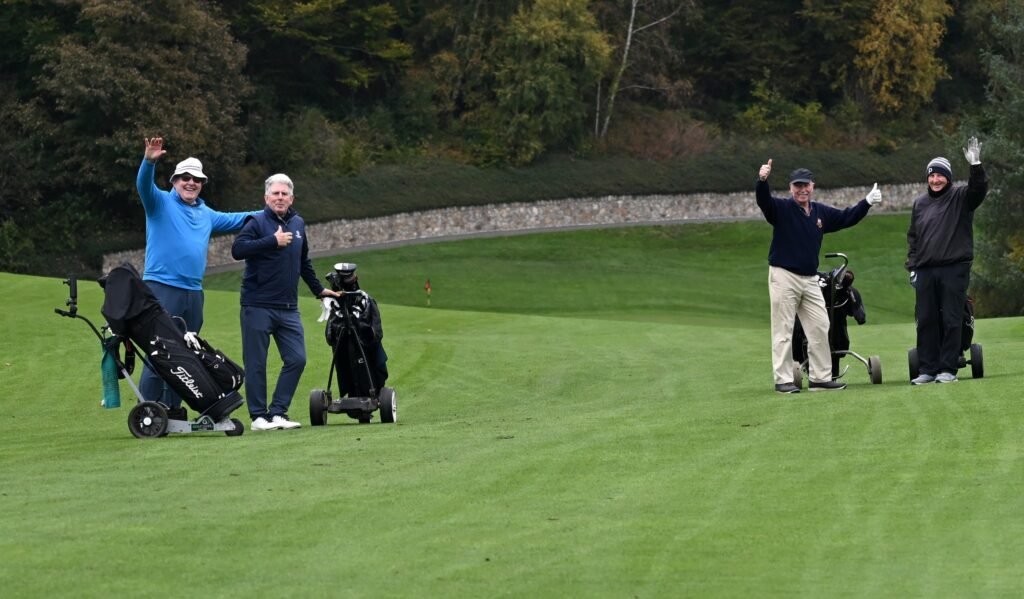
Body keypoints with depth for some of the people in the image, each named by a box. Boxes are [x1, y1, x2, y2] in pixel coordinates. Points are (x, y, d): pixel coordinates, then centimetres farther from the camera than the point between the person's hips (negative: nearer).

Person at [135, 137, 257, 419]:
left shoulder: (206, 214, 21)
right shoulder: (161, 203, 1)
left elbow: (233, 220, 37)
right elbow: (144, 186, -18)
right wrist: (149, 161, -38)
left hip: (193, 292, 7)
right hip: (162, 287, -7)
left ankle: (172, 407, 17)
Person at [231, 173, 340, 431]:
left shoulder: (297, 224, 15)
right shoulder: (257, 223, -5)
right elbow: (238, 250, -22)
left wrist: (318, 289, 32)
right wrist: (273, 241, -24)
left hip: (288, 308, 6)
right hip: (258, 306, -6)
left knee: (296, 360, -1)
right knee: (256, 363, -2)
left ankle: (278, 412, 6)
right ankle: (259, 416, 5)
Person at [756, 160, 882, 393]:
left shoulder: (821, 212, 13)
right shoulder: (781, 208, -5)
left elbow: (846, 218, 24)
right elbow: (763, 200, -24)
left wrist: (867, 202, 14)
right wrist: (762, 180, -43)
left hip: (810, 280, 6)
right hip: (783, 276, -6)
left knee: (820, 328, 7)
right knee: (783, 330, -5)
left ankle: (820, 378, 15)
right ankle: (783, 380, -3)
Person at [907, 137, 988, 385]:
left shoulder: (960, 197, 2)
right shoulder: (920, 203, 14)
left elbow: (979, 190, -18)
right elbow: (912, 237, 19)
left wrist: (976, 166, -32)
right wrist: (912, 266, 11)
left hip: (954, 269, -4)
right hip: (925, 271, 4)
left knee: (951, 320, -3)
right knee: (926, 321, 3)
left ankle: (949, 368, 0)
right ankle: (928, 369, 8)